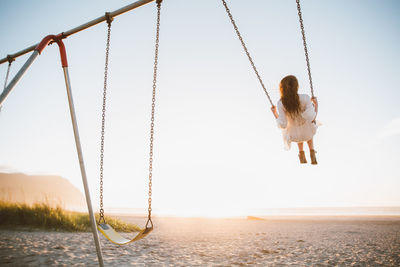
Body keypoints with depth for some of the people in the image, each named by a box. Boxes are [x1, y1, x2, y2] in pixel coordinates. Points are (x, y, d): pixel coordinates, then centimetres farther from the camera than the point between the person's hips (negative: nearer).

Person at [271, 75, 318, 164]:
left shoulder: (281, 103, -27)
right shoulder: (305, 98, -28)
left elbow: (282, 125, -23)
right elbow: (312, 118, -29)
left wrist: (275, 113, -7)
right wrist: (316, 105, -11)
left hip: (293, 135, 1)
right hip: (307, 133, -1)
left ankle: (301, 153, 44)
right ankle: (312, 152, 37)